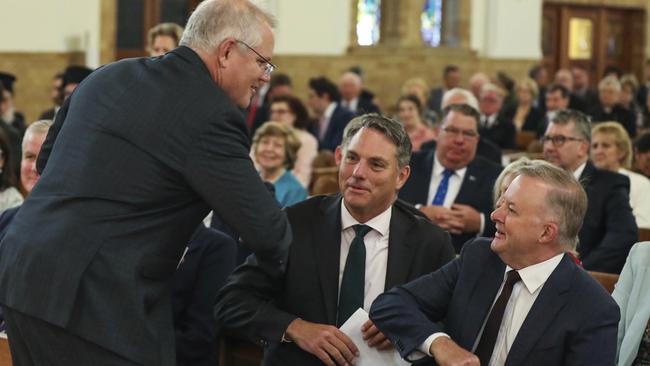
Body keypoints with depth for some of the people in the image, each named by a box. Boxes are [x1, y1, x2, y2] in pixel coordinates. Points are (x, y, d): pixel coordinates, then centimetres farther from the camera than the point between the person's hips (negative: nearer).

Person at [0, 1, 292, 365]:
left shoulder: (107, 77, 12)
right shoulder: (212, 117, -12)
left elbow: (47, 160, 24)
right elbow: (266, 229, -10)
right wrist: (276, 262, 13)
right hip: (99, 299, -8)